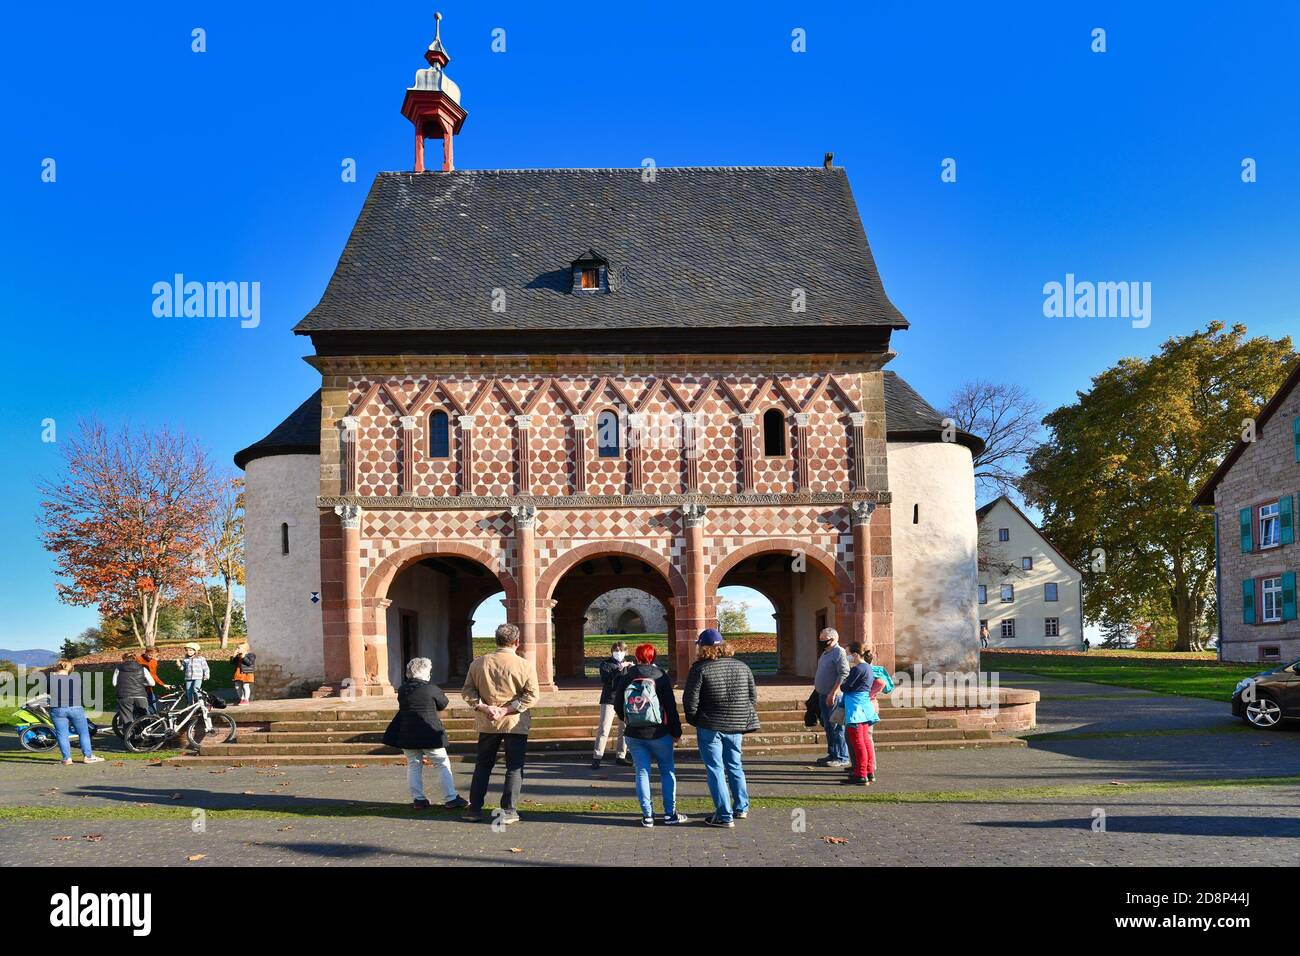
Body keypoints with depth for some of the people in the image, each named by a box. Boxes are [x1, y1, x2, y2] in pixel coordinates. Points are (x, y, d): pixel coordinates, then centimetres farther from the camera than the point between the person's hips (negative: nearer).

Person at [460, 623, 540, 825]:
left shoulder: (479, 663, 1)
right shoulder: (525, 665, -9)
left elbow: (467, 690, 0)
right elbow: (532, 694, -13)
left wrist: (483, 707, -8)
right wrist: (507, 709, -14)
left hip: (487, 724, 3)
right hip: (516, 723, -3)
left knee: (483, 766, 16)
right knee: (514, 768, 6)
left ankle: (475, 809, 17)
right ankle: (508, 811, 3)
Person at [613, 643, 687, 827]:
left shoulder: (625, 677, 0)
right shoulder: (661, 677, -7)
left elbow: (618, 706, 7)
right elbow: (671, 707, -7)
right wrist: (676, 732, 3)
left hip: (634, 735, 2)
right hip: (659, 734, -2)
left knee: (642, 772, 7)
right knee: (668, 771, 9)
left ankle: (647, 815, 5)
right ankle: (670, 814, 8)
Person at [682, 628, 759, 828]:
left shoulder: (700, 669, -11)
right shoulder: (742, 666, 5)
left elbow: (690, 700, -12)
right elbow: (753, 696, 9)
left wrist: (693, 720, 5)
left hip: (710, 727, -5)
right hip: (736, 727, 5)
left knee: (715, 769, 2)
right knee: (735, 766, 20)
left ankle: (724, 816, 2)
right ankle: (741, 808, 29)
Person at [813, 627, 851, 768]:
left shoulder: (839, 653, -14)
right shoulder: (825, 653, 17)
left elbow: (844, 675, -21)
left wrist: (833, 693, -23)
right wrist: (816, 685, 19)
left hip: (834, 697, -10)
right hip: (823, 695, 10)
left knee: (836, 727, -6)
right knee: (827, 726, 15)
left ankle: (842, 758, -1)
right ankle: (832, 754, 24)